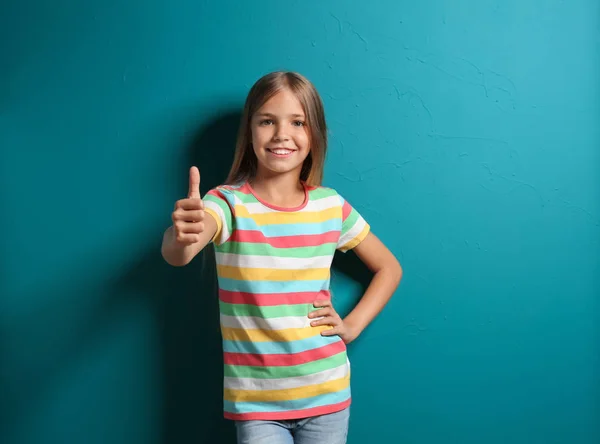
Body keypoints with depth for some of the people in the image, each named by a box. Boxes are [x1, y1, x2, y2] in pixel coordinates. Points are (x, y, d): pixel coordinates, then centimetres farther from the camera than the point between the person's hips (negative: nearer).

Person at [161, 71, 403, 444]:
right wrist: (181, 237, -55)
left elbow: (389, 268, 11)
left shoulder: (332, 206, -2)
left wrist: (352, 325, -2)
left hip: (327, 394, 3)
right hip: (255, 401, -2)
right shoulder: (228, 203, -12)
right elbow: (176, 254, -33)